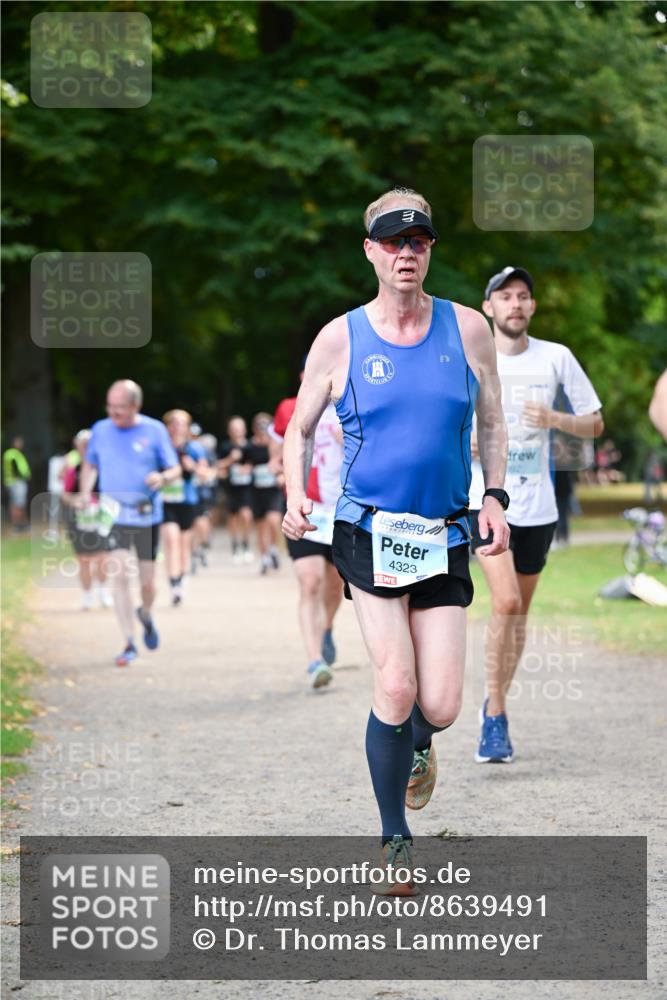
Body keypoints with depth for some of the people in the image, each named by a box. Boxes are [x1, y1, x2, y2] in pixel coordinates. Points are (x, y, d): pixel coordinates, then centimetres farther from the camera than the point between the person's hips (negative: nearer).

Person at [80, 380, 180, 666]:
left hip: (147, 516, 0)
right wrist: (85, 490, 0)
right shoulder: (100, 430, 2)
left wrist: (163, 477, -22)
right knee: (119, 575, -14)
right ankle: (129, 644, -8)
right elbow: (90, 465, 17)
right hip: (114, 514, 0)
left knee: (147, 583, 6)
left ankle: (145, 614, 42)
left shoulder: (154, 430, -4)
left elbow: (175, 468, 0)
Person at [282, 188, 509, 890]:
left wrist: (495, 497, 2)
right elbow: (300, 427, 11)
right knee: (395, 688, -13)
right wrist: (295, 495, -6)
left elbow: (491, 423, 16)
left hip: (446, 538, 2)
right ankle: (395, 841, 5)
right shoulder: (340, 339, 0)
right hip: (367, 532, -2)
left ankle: (416, 744, 34)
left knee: (439, 707, -5)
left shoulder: (467, 330, 4)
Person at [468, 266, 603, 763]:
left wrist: (555, 419, -13)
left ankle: (495, 706, 29)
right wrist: (465, 439, -12)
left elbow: (595, 424, 6)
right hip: (486, 498, -3)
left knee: (519, 611, 10)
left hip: (537, 503, 3)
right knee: (505, 602, -18)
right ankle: (496, 718, -10)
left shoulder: (556, 357, 2)